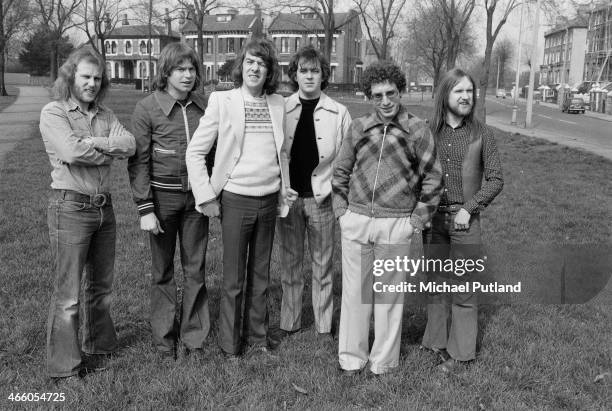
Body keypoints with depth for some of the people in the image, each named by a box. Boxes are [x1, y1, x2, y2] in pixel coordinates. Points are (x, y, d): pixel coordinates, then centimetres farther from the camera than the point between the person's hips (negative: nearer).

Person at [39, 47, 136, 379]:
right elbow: (72, 152, -21)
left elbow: (130, 144, -4)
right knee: (67, 293, -1)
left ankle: (99, 345, 36)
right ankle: (64, 364, 12)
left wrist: (93, 141, -16)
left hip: (103, 207, 6)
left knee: (101, 284, 18)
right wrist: (111, 151, -8)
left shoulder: (105, 115, 12)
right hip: (70, 207, -6)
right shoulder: (53, 113, -5)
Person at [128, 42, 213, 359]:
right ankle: (164, 337, 21)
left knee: (196, 267, 7)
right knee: (162, 270, 8)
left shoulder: (202, 106, 3)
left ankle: (193, 334, 21)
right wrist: (145, 209, -12)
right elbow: (138, 162, -7)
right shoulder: (147, 108, -6)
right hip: (162, 197, -2)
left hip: (196, 196, 3)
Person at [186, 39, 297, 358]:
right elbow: (195, 151, -5)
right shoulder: (222, 101, -6)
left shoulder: (278, 104, 6)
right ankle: (229, 346, 18)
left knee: (261, 276, 14)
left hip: (269, 201, 4)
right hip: (236, 200, -4)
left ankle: (258, 337, 29)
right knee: (233, 280, 4)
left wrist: (284, 188, 13)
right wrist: (206, 196, -9)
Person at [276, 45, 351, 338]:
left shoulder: (338, 113, -1)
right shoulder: (281, 110, 2)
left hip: (322, 197, -1)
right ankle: (289, 324, 24)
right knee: (290, 262, 11)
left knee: (323, 264, 9)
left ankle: (324, 326, 22)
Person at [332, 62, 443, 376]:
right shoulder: (358, 128, 4)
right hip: (355, 221, 2)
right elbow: (341, 172, 13)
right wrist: (342, 210, 7)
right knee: (355, 290, 9)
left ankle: (383, 360, 23)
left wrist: (417, 219, -2)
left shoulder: (418, 130, -3)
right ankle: (351, 357, 23)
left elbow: (432, 179, 0)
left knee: (389, 293, 7)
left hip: (396, 225, -2)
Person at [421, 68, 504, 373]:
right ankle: (437, 342, 25)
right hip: (433, 217, 2)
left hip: (464, 218, -2)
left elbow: (495, 179, -1)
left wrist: (469, 208, -10)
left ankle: (459, 351, 16)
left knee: (462, 286, 3)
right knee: (436, 283, 12)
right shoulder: (429, 131, 1)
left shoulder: (481, 133, -4)